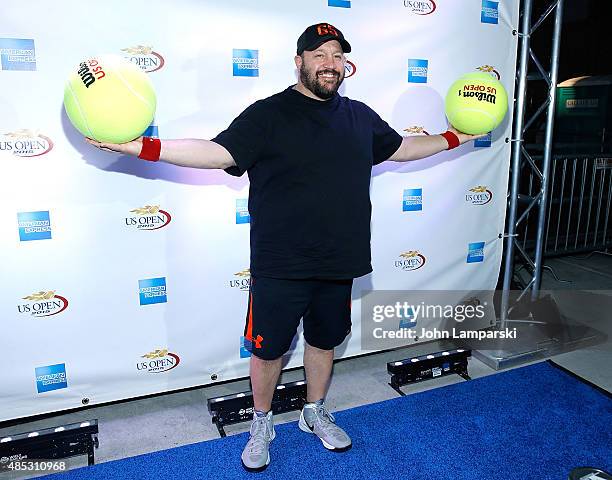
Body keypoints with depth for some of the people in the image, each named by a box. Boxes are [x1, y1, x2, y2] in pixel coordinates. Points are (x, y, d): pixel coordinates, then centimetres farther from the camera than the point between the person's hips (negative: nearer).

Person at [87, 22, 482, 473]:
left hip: (338, 265, 5)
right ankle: (262, 424, 36)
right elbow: (217, 152, -20)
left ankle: (316, 413, 45)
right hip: (281, 267, -4)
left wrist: (453, 138, 26)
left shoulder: (361, 116, 8)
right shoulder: (268, 114, -9)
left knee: (324, 341, 20)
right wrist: (139, 146, -31)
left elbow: (401, 148, 22)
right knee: (267, 349, 10)